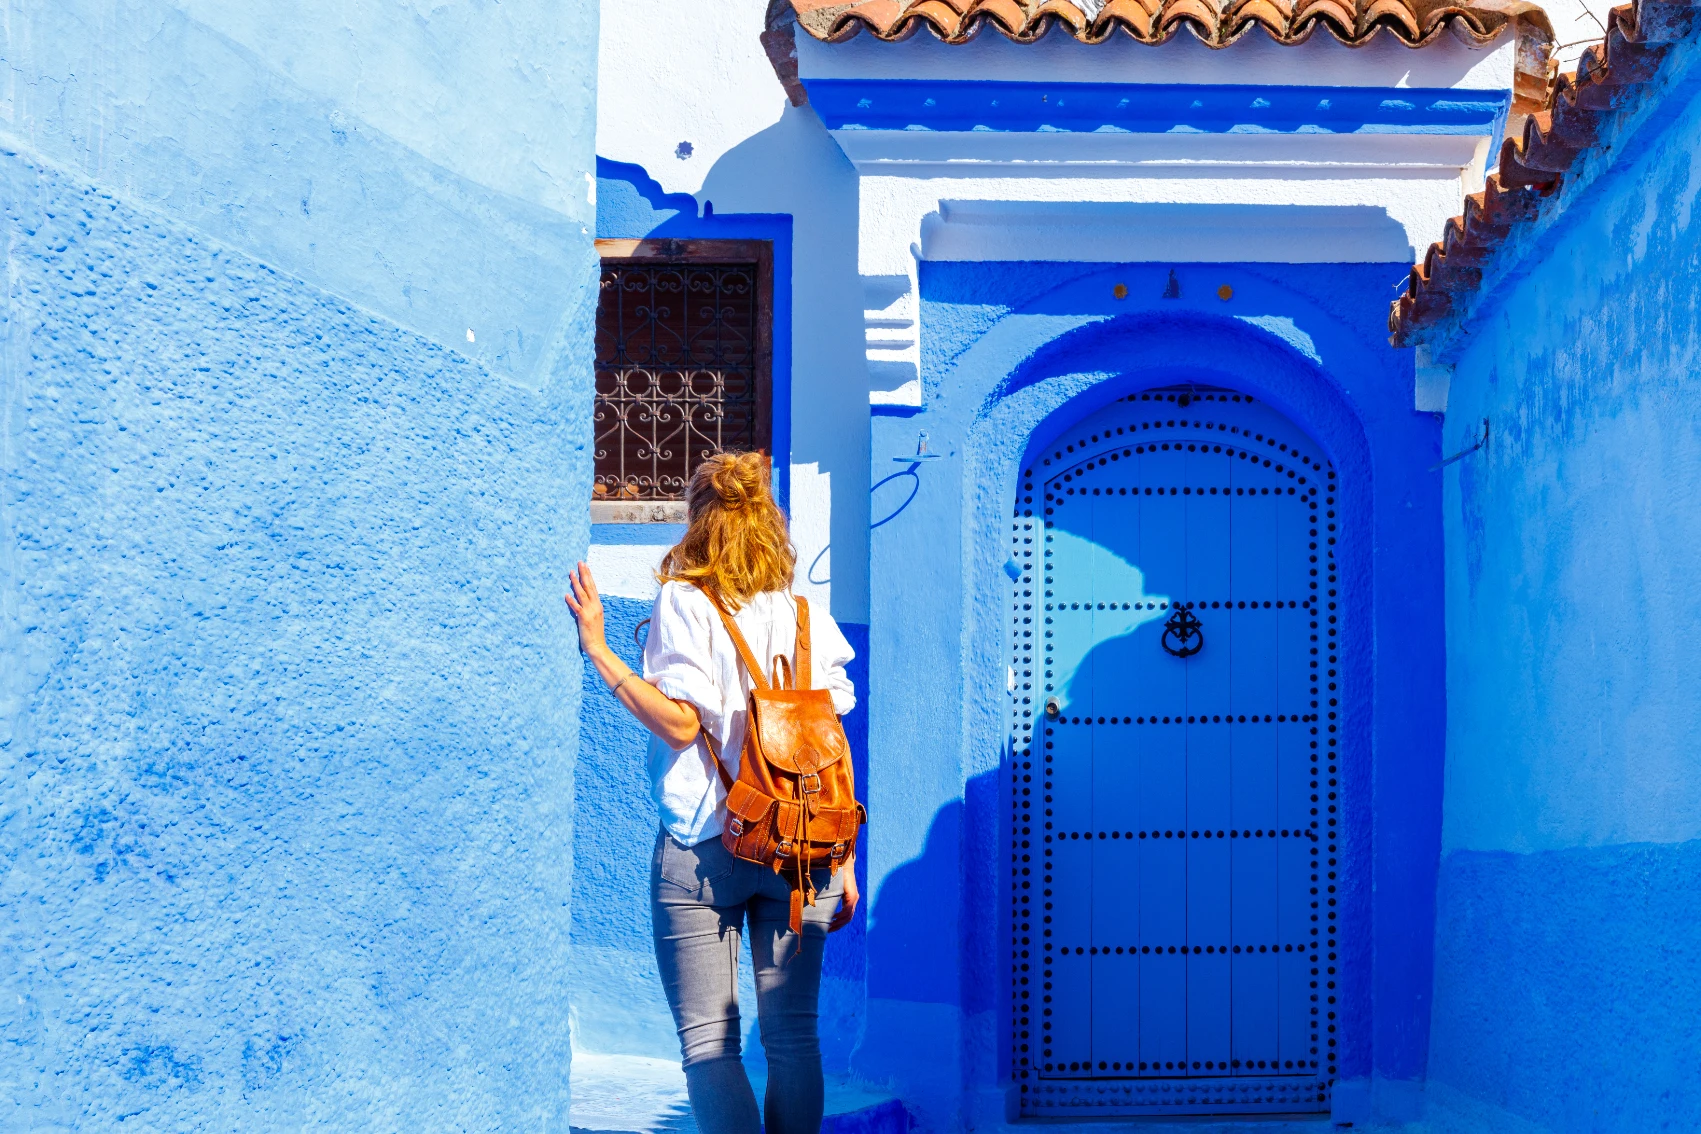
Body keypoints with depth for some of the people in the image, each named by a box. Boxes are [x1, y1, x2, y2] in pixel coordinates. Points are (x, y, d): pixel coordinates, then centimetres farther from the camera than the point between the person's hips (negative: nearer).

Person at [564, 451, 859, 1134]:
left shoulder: (683, 601, -3)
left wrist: (597, 648, -8)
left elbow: (681, 723, -13)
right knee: (792, 1035, 10)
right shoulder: (807, 615, 8)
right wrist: (844, 860, 13)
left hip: (702, 847, -4)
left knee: (707, 1039, 1)